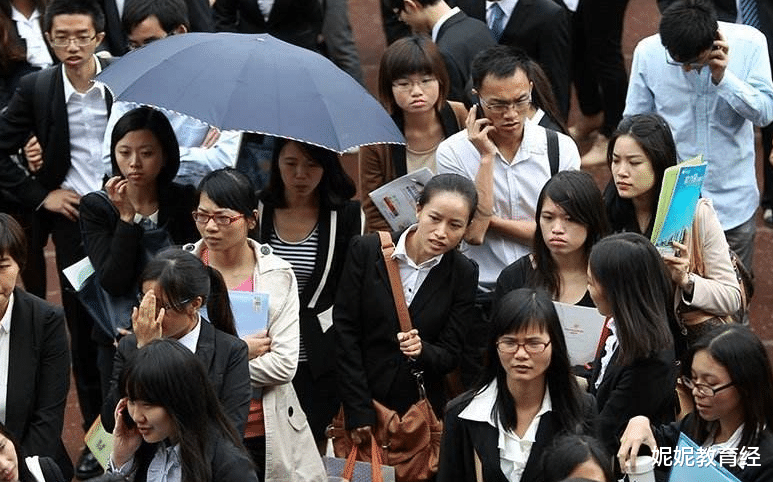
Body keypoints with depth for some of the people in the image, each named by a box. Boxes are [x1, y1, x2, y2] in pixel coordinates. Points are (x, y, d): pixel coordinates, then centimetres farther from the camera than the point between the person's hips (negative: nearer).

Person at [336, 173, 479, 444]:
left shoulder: (463, 274, -2)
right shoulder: (366, 251, -5)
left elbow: (450, 356, 1)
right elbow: (345, 332, -5)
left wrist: (422, 351, -23)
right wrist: (358, 412, -9)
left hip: (420, 410, 1)